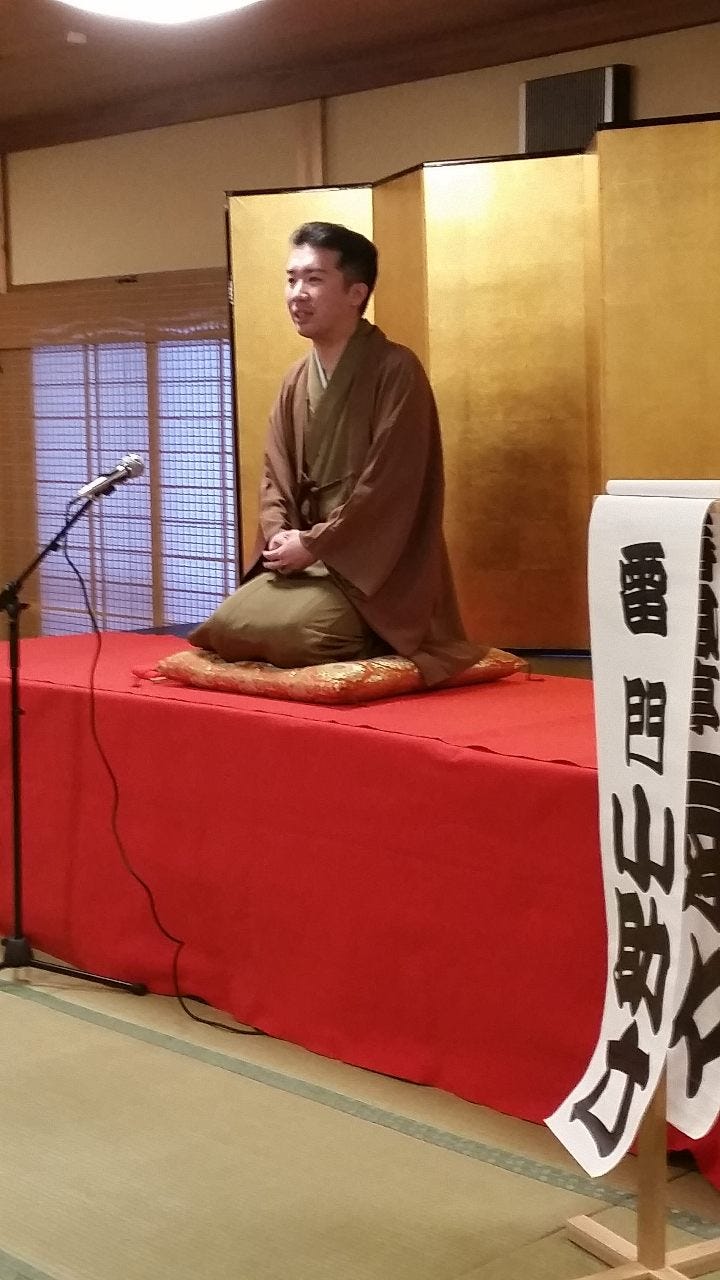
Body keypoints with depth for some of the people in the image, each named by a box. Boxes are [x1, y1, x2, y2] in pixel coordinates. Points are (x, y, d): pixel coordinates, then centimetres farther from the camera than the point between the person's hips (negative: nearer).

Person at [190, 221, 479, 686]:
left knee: (285, 631, -27)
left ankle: (373, 647, 3)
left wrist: (312, 545, -16)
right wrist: (280, 536, -8)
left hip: (374, 568, -7)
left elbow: (387, 487, -19)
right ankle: (354, 640, 9)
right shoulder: (296, 380, 11)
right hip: (308, 557, 7)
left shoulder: (396, 370, -13)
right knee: (227, 626, -12)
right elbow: (275, 477, 13)